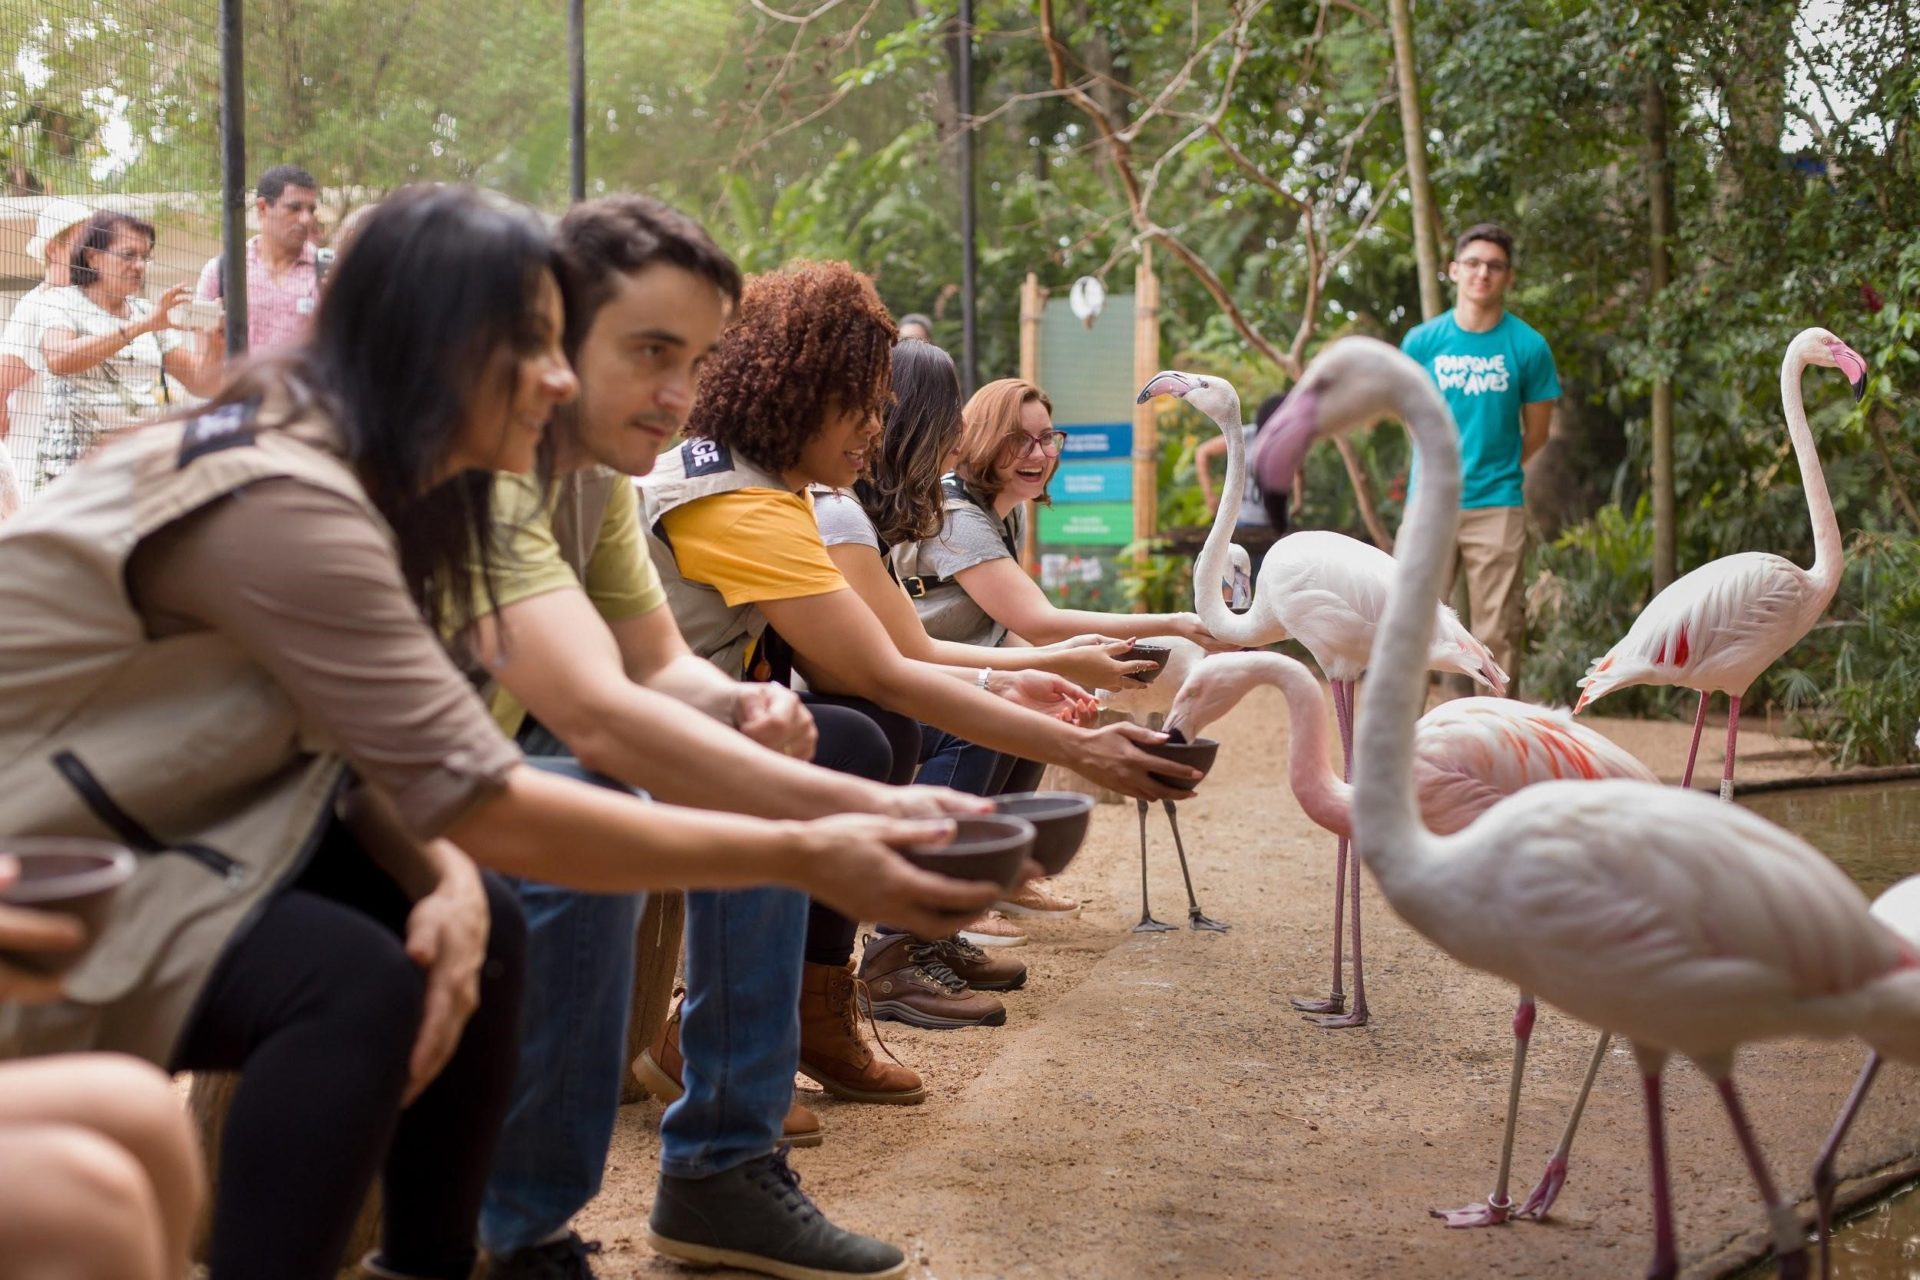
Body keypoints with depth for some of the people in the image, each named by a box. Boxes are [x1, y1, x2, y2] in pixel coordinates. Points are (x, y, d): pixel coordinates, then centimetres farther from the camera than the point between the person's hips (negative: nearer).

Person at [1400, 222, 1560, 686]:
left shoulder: (1528, 346, -1)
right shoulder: (1422, 341, 1)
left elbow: (1537, 431, 8)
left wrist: (1490, 471, 11)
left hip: (1498, 507, -1)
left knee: (1497, 634, 1)